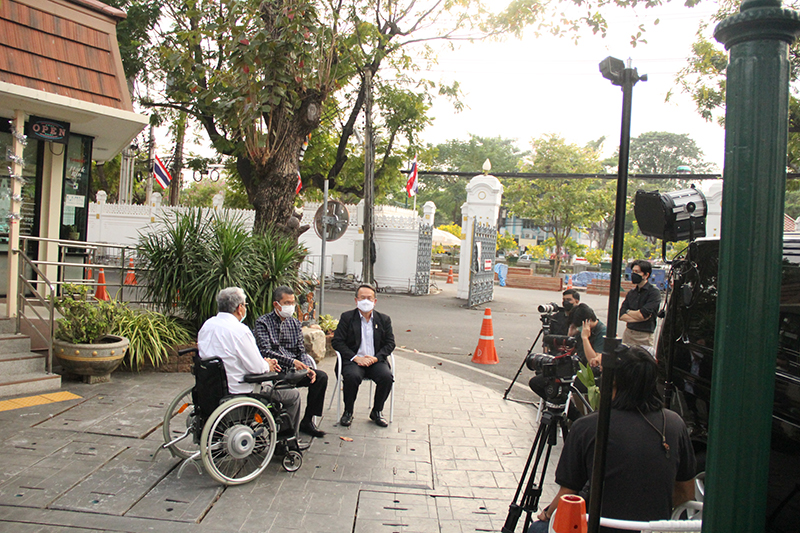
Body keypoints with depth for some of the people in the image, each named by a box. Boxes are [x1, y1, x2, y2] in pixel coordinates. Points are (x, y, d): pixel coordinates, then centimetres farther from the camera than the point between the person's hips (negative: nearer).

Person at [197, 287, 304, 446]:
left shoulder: (207, 325, 2)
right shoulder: (239, 330, -24)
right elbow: (257, 368, -22)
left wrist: (263, 362, 9)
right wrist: (267, 365, 2)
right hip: (238, 391, -9)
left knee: (270, 384, 32)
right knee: (293, 395, 10)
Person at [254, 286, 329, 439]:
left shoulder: (295, 323, 17)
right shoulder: (263, 322, -1)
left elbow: (301, 351, 14)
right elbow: (265, 351, -13)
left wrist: (308, 368, -7)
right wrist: (292, 362, -22)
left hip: (294, 369, 6)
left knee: (321, 377, -16)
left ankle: (307, 421, -5)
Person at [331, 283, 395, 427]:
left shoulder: (384, 319, 12)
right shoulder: (347, 317, 5)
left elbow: (390, 343, 8)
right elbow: (336, 341, -2)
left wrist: (376, 357, -11)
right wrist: (355, 358, -14)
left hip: (376, 360, 2)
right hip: (354, 360, -2)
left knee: (387, 377, -27)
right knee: (352, 376, -33)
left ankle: (376, 412, -2)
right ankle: (348, 412, -7)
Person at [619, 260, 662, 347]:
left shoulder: (654, 292, -6)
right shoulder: (631, 292, 11)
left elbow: (643, 314, -14)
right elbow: (621, 316, 4)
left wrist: (628, 312, 2)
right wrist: (637, 317, -10)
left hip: (644, 336, -5)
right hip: (627, 334, 5)